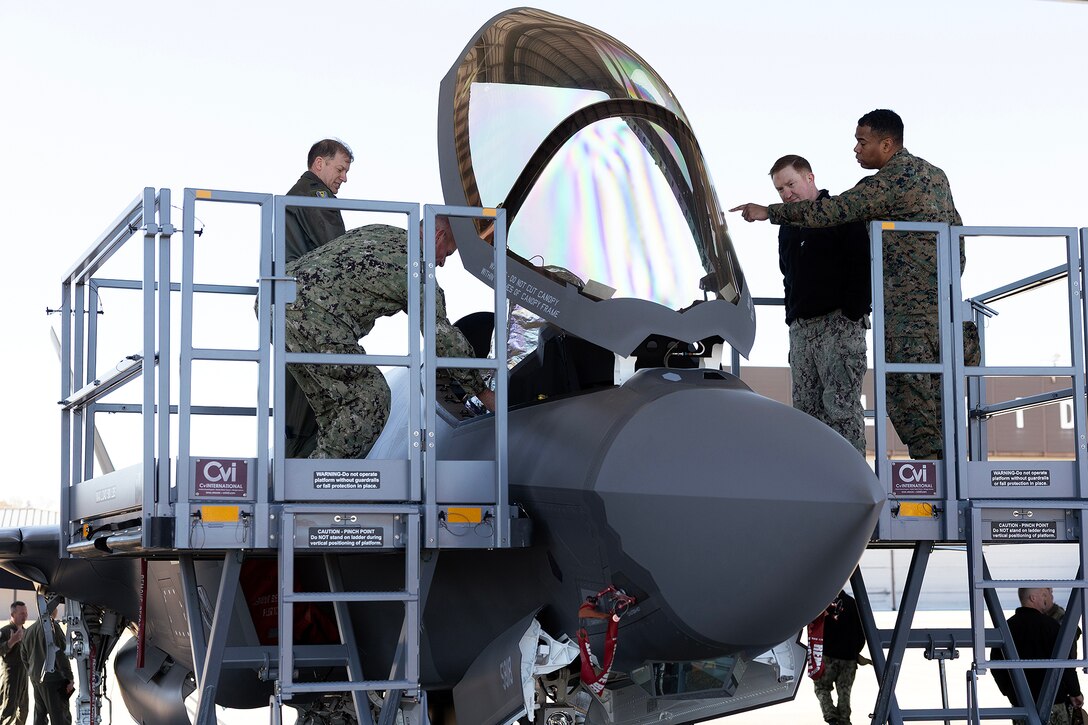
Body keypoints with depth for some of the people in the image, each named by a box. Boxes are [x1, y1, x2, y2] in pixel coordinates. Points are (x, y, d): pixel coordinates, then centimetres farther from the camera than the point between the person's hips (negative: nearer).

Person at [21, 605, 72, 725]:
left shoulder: (29, 630, 11)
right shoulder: (52, 626, -14)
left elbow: (25, 658, 18)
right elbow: (60, 654, -17)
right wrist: (70, 678, -12)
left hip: (36, 679, 8)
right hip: (53, 679, -8)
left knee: (39, 715, 15)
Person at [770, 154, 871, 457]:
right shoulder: (787, 228, 22)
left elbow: (862, 267, -10)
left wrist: (852, 317, -15)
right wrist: (792, 318, 16)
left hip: (839, 322, -8)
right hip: (801, 328, 8)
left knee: (841, 404, -13)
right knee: (806, 407, 3)